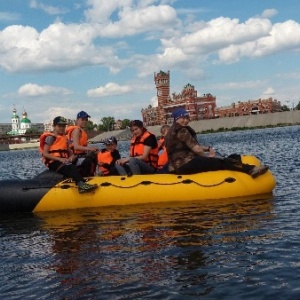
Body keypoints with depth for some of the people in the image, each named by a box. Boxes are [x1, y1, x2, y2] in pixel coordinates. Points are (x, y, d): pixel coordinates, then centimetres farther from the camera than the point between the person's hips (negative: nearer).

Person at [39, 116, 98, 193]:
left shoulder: (65, 138, 24)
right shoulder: (50, 137, 2)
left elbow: (70, 152, 21)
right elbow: (45, 154, -9)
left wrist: (72, 157, -5)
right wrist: (60, 159, -19)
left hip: (64, 162, 8)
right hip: (54, 163, -8)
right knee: (71, 167, -37)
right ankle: (81, 184, -61)